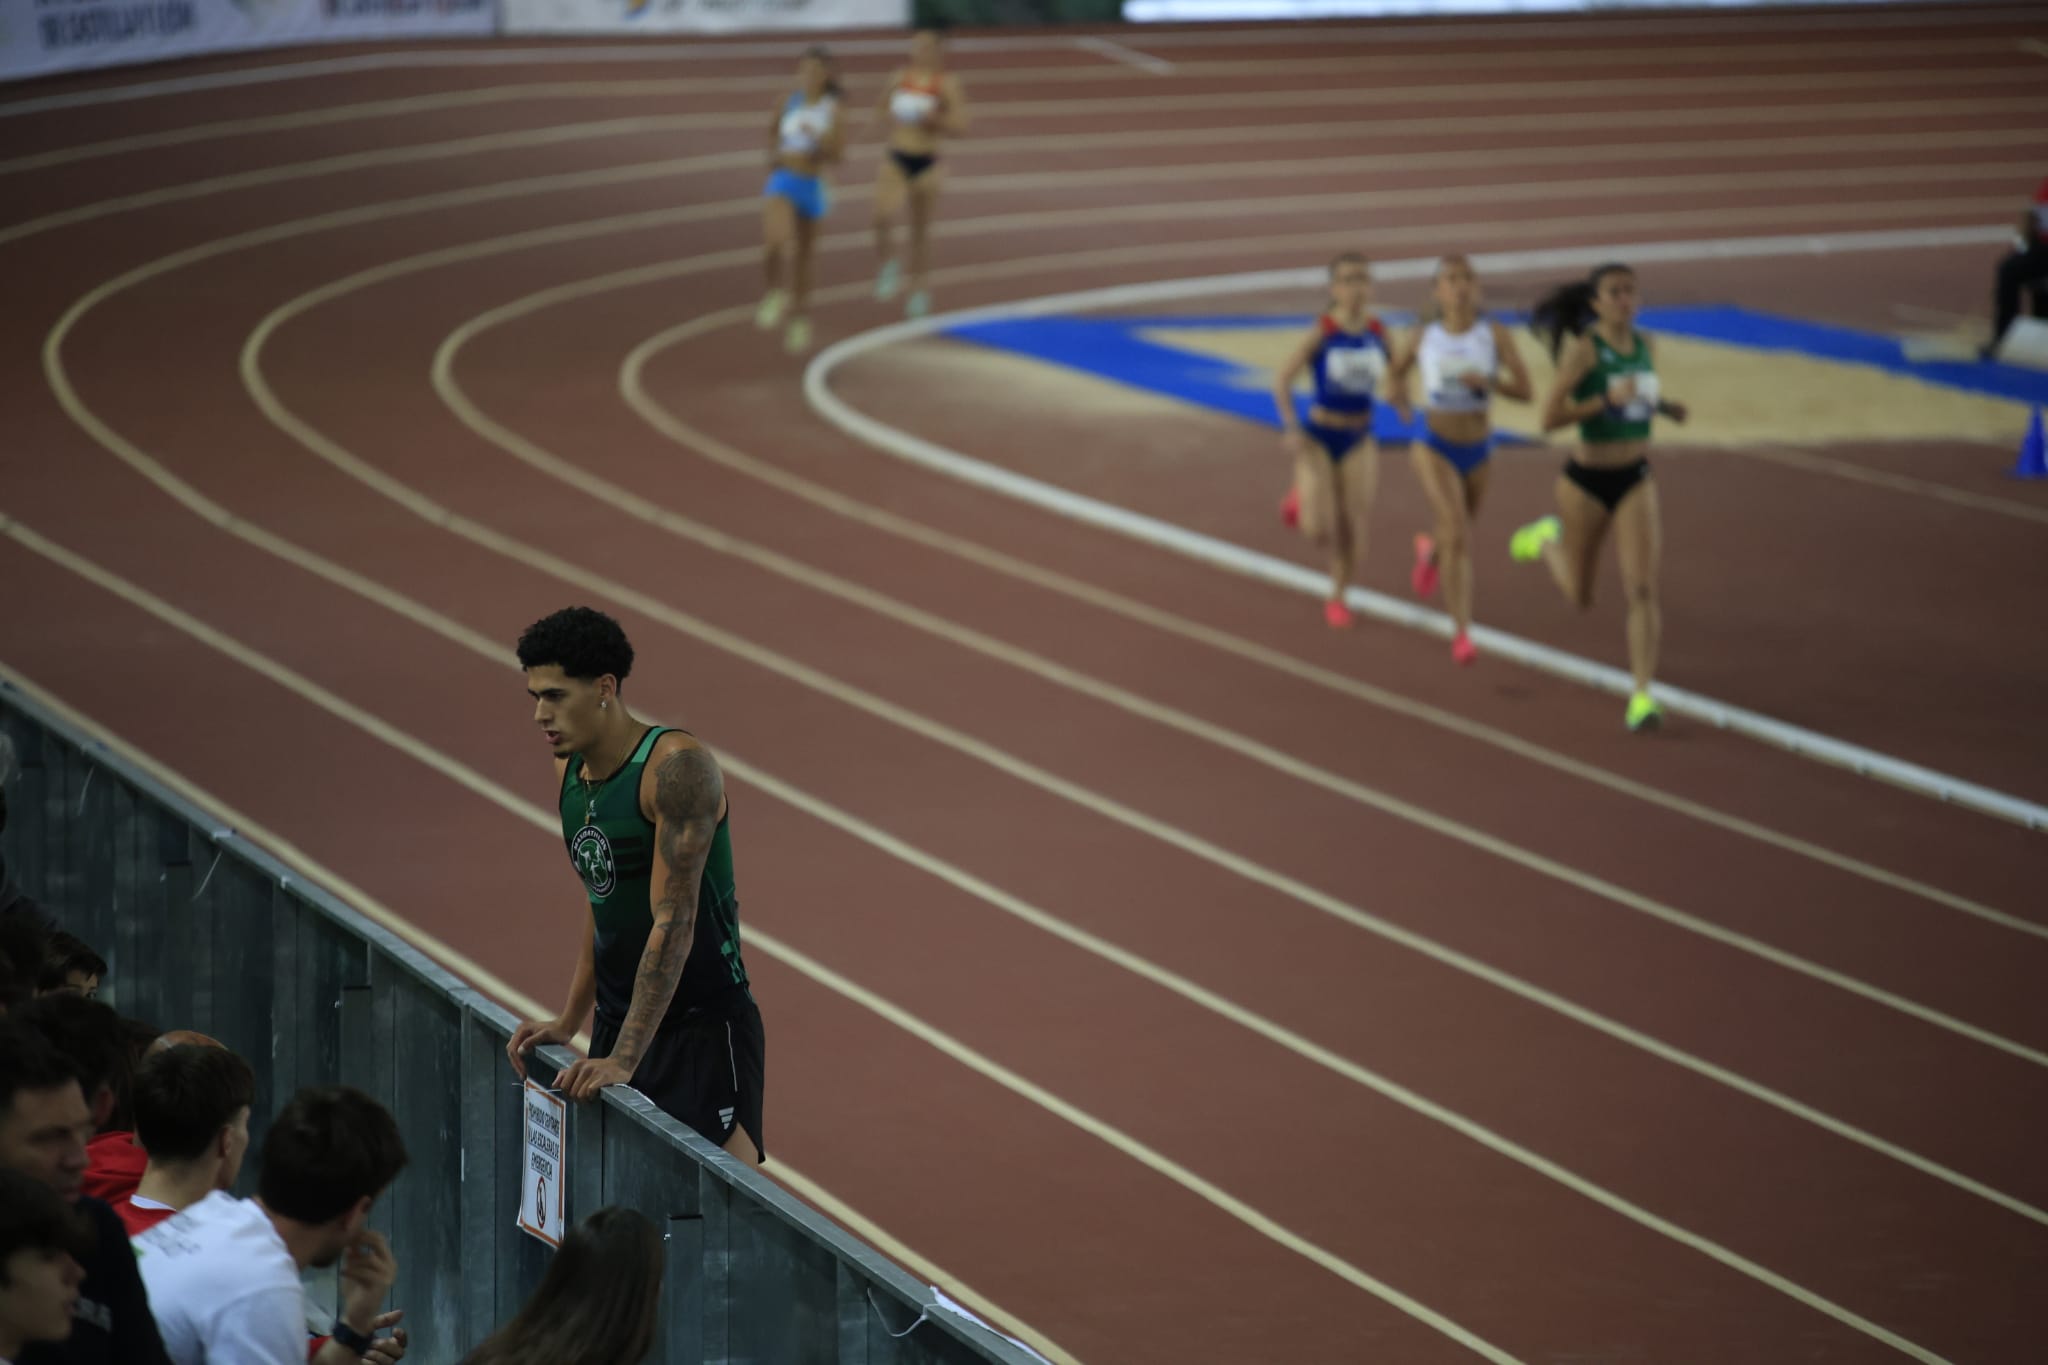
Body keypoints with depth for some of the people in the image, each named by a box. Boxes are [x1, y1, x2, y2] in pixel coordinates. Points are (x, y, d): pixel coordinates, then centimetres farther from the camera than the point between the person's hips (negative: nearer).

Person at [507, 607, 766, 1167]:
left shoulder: (676, 766, -19)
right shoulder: (569, 774, 7)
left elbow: (674, 923, -23)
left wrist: (624, 1059, -25)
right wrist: (568, 1023, 14)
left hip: (703, 1030, -8)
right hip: (618, 1022, 8)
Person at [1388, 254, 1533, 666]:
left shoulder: (1496, 335, -12)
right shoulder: (1422, 337, -8)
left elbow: (1525, 391, -14)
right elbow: (1399, 365, 14)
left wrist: (1487, 382, -31)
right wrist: (1399, 389, -7)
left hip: (1478, 449, 2)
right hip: (1435, 447, -2)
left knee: (1458, 532, 25)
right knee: (1458, 536, -21)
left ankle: (1429, 552, 63)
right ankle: (1462, 632, -19)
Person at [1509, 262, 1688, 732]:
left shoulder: (1645, 346, 2)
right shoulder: (1582, 348, -16)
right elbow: (1550, 418, -21)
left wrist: (1665, 407, 0)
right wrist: (1609, 399, -30)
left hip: (1637, 481, 3)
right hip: (1587, 481, -3)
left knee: (1642, 589, -13)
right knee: (1579, 596, 15)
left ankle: (1643, 694, -11)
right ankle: (1548, 540, 47)